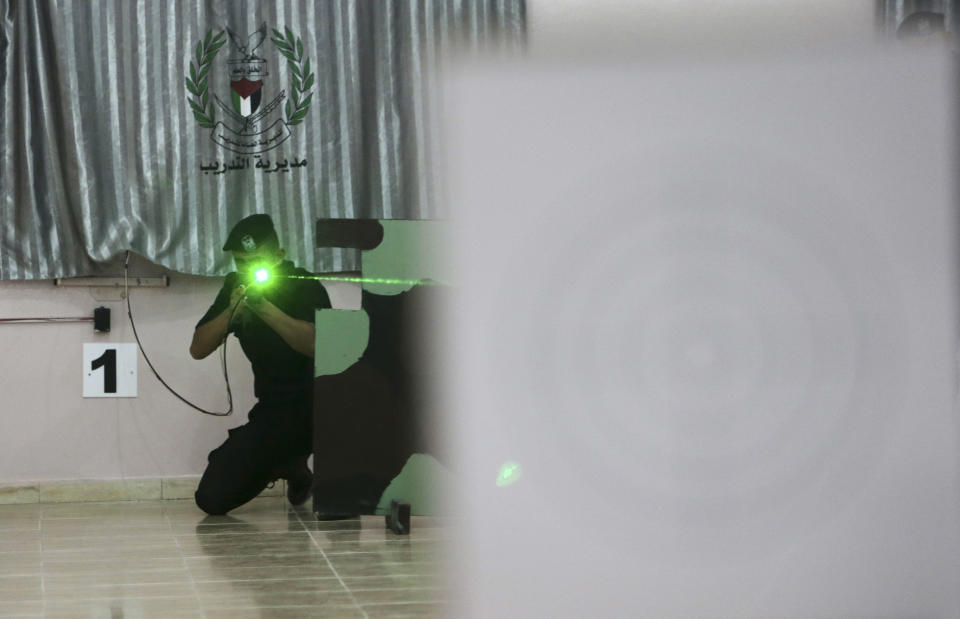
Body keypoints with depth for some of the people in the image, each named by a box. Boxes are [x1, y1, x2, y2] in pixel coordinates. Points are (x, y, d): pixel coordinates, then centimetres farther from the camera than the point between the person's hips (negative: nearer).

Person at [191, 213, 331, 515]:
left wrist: (263, 307, -32)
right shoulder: (236, 288, 6)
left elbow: (315, 344, -29)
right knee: (211, 499, -5)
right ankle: (290, 465, 22)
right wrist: (231, 311, -16)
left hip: (318, 408, -5)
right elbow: (198, 349, 1)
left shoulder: (305, 287, -10)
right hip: (273, 414, 6)